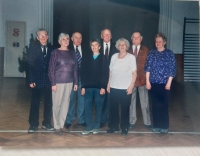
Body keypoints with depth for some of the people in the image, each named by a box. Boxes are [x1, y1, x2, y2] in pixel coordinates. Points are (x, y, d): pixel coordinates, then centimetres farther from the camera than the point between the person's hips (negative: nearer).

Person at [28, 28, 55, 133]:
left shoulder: (52, 49, 3)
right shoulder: (33, 48, -1)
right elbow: (30, 65, -4)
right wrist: (31, 80, -11)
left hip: (49, 80, 2)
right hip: (37, 79, -2)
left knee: (48, 102, 8)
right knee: (35, 103, 4)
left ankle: (47, 123, 21)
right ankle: (33, 125, 13)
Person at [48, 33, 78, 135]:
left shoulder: (72, 53, 9)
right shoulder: (55, 52, -3)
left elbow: (75, 69, 9)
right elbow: (51, 69, -6)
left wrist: (76, 82, 5)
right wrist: (53, 83, -12)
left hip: (69, 82, 4)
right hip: (58, 82, -4)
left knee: (65, 103, 9)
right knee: (57, 104, 3)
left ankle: (62, 124, 21)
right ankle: (57, 126, 15)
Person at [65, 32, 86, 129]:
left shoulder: (85, 50, 9)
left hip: (82, 78, 2)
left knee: (82, 99, 7)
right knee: (71, 99, 4)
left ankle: (81, 120, 19)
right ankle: (69, 120, 16)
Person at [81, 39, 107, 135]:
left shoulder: (104, 59, 4)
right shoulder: (86, 59, 13)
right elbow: (83, 73, 10)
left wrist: (103, 87, -11)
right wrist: (83, 86, 2)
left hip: (99, 87, -2)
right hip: (88, 87, 3)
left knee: (98, 106, 3)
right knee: (87, 106, -2)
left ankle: (96, 126, 13)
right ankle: (89, 127, 5)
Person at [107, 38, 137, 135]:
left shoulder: (131, 57, -2)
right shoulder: (114, 56, 9)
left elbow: (134, 73, -3)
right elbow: (111, 71, 12)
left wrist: (131, 86, -10)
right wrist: (108, 84, 7)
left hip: (125, 88, -3)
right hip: (114, 87, 3)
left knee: (125, 108, 2)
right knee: (113, 107, 6)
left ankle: (124, 128, 14)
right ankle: (113, 126, 19)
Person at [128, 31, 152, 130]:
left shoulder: (145, 50, 4)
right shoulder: (128, 50, 5)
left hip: (142, 79, 0)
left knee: (144, 102, 5)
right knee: (131, 101, 7)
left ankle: (147, 122, 15)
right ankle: (132, 122, 17)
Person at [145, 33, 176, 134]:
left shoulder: (169, 54, -1)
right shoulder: (152, 53, 5)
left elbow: (172, 69, -3)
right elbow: (148, 67, 4)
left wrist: (169, 83, -8)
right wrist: (147, 82, -2)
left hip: (164, 83, -2)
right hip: (153, 83, 2)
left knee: (164, 105, 2)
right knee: (155, 104, 8)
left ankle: (164, 126, 13)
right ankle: (156, 125, 17)